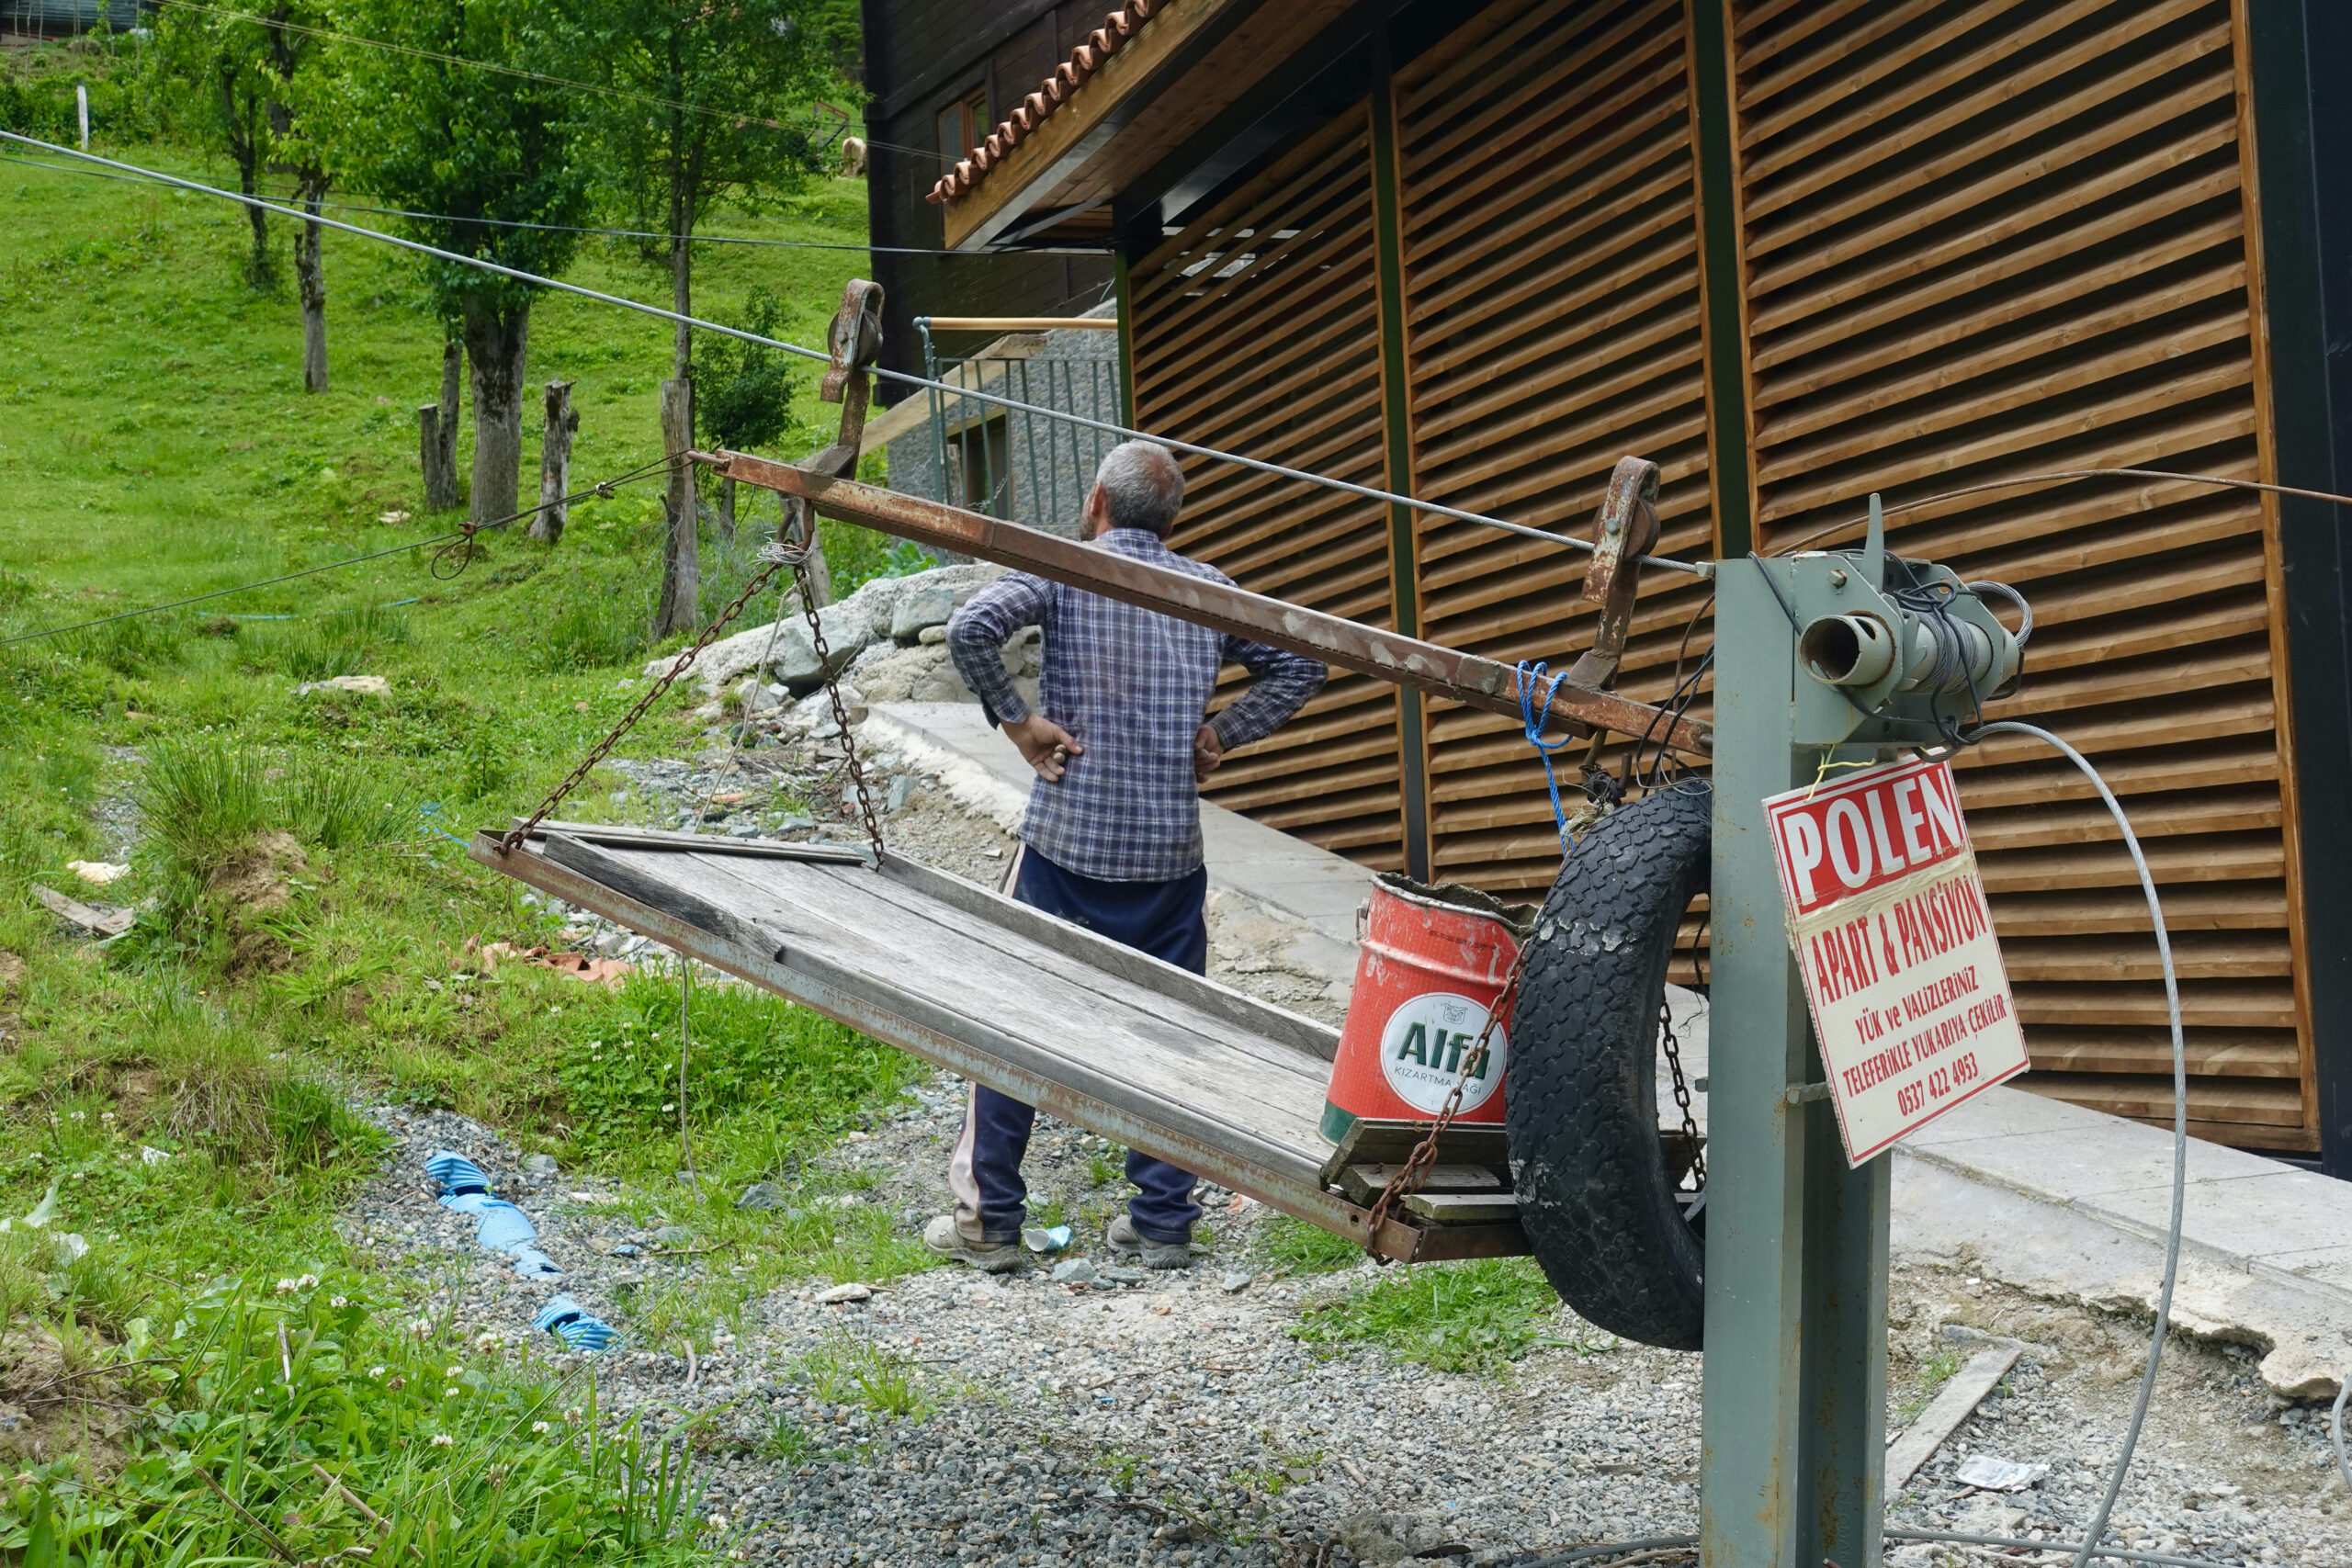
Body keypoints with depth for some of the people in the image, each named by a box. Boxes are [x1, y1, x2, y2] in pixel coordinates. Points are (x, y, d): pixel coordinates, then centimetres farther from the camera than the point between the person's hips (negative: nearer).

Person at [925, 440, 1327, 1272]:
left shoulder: (1062, 571, -2)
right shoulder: (1208, 589, 8)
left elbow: (972, 627, -19)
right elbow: (1299, 667, 12)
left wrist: (1016, 720, -9)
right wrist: (1218, 735, 9)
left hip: (1067, 843, -2)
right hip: (1171, 853, 3)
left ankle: (989, 1219, 13)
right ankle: (1162, 1221, 15)